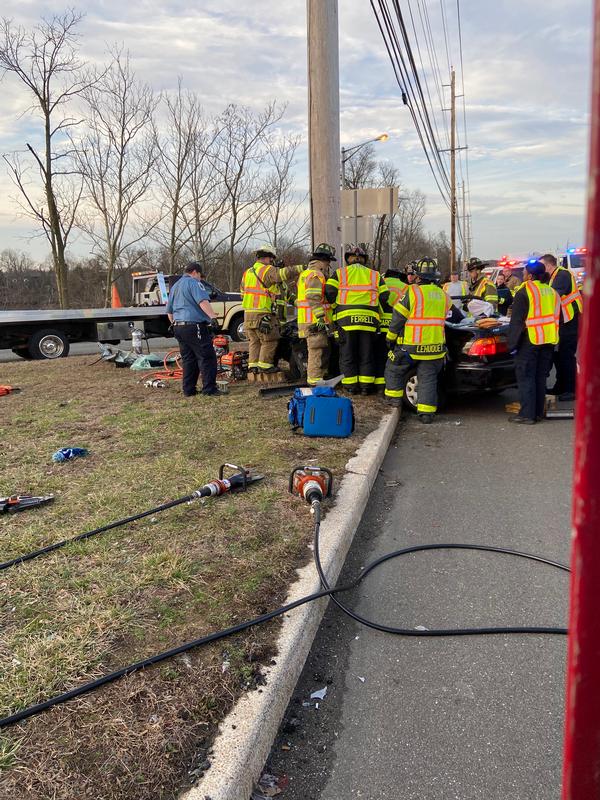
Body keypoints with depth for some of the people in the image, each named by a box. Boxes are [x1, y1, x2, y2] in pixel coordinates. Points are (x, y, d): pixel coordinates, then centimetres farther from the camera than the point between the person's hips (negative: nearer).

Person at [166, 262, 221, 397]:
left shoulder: (174, 287, 23)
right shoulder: (193, 283, -5)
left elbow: (169, 311, 30)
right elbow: (203, 301, -21)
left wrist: (174, 324, 39)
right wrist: (213, 316, -29)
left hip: (178, 326, 9)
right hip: (194, 326, -9)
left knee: (188, 359, 13)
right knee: (207, 358, -5)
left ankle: (188, 390, 14)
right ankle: (209, 389, -8)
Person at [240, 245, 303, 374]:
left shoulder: (247, 273, 18)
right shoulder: (268, 271, -8)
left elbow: (243, 293, 23)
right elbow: (284, 273, -22)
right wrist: (301, 268, -17)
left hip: (248, 314, 8)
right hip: (263, 314, -8)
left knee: (254, 341, 14)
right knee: (269, 340, 1)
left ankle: (253, 365, 14)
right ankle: (265, 365, 1)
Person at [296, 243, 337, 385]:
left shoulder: (305, 273, 22)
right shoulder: (316, 275, -12)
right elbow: (314, 299, -23)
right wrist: (322, 319, -25)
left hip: (306, 320, 10)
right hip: (316, 322, -10)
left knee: (322, 352, 17)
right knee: (318, 352, -7)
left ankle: (314, 379, 24)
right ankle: (315, 381, -5)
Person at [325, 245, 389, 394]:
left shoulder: (340, 273, 8)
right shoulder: (375, 275, 14)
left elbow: (329, 293, -2)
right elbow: (385, 297, 8)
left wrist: (336, 305, 14)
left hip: (346, 319, -1)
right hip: (369, 320, 1)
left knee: (348, 354, 7)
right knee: (367, 354, 9)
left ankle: (351, 384, 9)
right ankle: (366, 385, 12)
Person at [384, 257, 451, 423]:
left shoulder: (412, 292, -10)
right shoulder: (443, 296, 5)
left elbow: (398, 318, -6)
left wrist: (391, 338, 5)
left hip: (411, 346, -4)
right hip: (434, 346, 4)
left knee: (394, 369, 18)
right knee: (428, 378, 9)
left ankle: (394, 398, 23)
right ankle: (426, 412, 6)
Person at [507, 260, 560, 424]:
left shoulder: (524, 292, -8)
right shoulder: (552, 292, 14)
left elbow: (516, 321, -11)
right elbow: (558, 319, 19)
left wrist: (512, 344, -8)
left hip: (529, 341, -7)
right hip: (548, 342, 7)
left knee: (526, 377, -2)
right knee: (540, 377, 12)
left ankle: (527, 414, -4)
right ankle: (538, 413, 16)